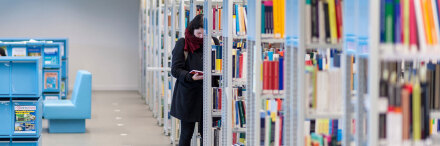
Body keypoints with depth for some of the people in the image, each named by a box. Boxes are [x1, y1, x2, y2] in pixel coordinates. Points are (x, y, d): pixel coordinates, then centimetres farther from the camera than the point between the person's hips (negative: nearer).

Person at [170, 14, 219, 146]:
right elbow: (175, 69, -8)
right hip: (188, 95, -2)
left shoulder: (214, 42, 6)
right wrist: (191, 77, -25)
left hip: (207, 95, 2)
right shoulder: (182, 44, -4)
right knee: (186, 134, 2)